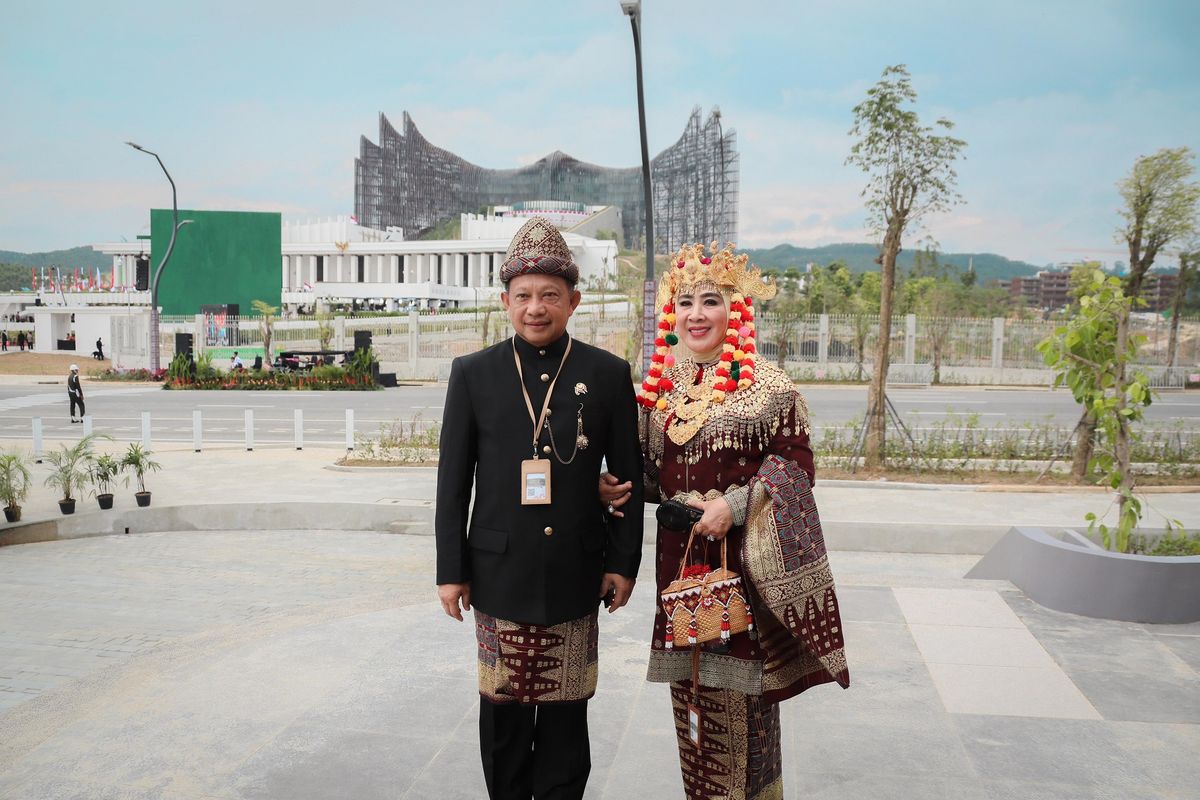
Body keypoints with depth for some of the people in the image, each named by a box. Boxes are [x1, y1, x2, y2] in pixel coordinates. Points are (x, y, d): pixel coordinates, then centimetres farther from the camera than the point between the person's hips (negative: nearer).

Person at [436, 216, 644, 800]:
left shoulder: (608, 374, 0)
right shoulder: (472, 374, 1)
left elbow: (629, 476, 4)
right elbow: (453, 480, 3)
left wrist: (623, 563, 1)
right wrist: (451, 569, 1)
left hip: (575, 575, 0)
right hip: (499, 575, 0)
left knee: (566, 710, 11)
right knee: (504, 708, 11)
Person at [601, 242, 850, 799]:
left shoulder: (766, 385, -7)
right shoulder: (661, 382, 10)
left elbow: (793, 459, -9)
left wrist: (735, 505, -19)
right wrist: (618, 486, -2)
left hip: (743, 557, -5)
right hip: (678, 558, 5)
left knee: (739, 691, 1)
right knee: (689, 690, 12)